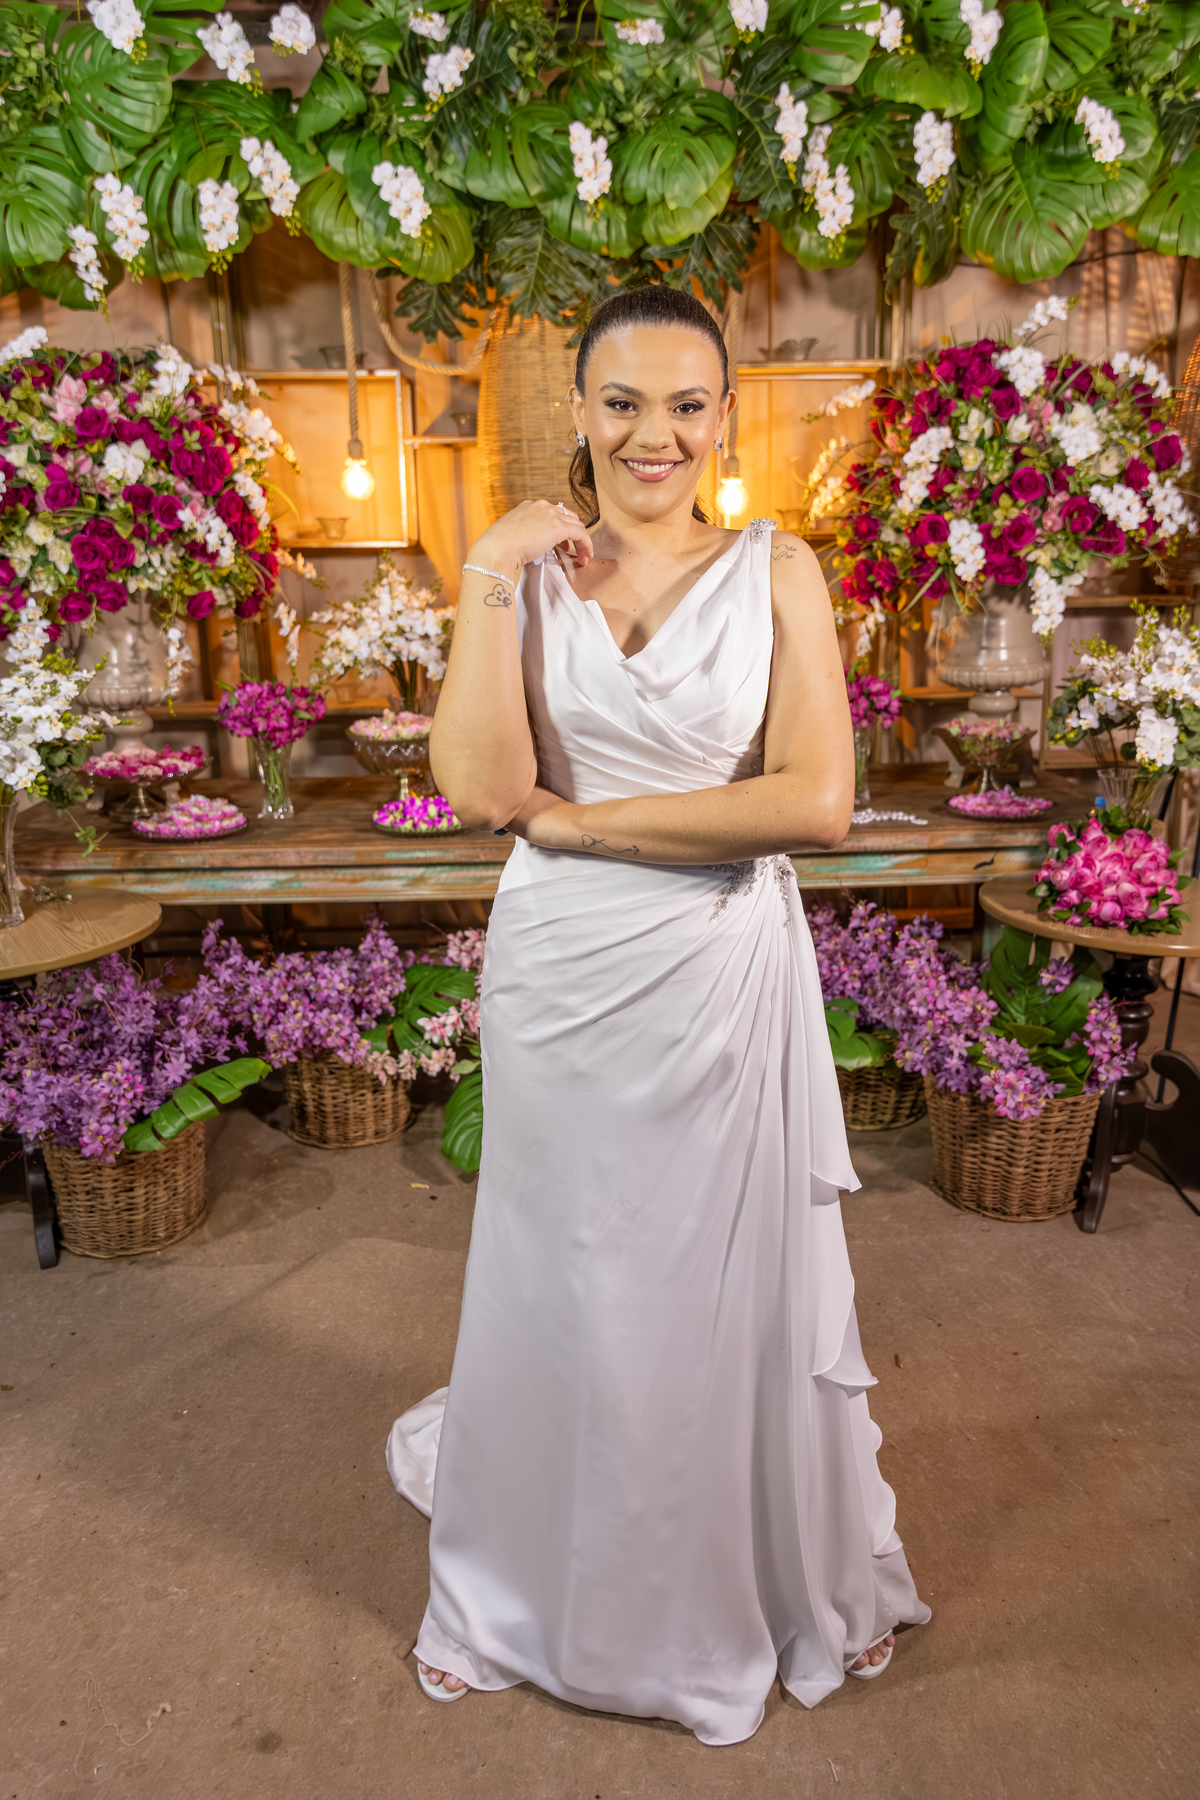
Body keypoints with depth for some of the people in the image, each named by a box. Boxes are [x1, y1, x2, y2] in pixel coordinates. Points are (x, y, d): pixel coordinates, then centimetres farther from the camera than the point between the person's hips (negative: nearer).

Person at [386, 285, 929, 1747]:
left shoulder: (775, 570, -1)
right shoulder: (524, 568, 2)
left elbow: (817, 802, -14)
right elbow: (478, 788, -11)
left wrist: (581, 820, -12)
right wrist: (489, 584, -13)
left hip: (722, 978, -1)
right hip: (557, 979, 1)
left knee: (734, 1284, 15)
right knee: (564, 1286, 17)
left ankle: (786, 1585, 46)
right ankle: (532, 1595, 46)